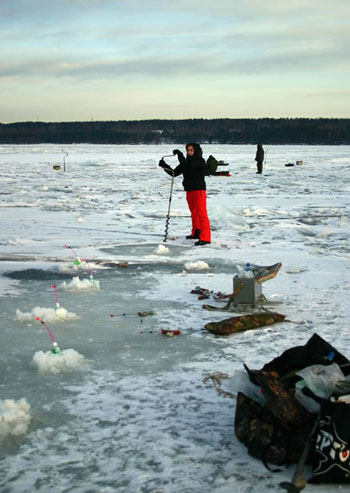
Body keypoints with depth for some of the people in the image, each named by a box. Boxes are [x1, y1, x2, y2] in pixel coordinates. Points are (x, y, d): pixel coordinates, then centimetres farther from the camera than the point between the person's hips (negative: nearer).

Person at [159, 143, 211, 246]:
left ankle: (205, 238, -15)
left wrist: (179, 154, -21)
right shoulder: (186, 162, 12)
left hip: (199, 190, -8)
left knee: (201, 214, -12)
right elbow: (174, 173, 9)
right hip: (189, 190, 8)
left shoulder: (200, 161, -11)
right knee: (194, 213, 18)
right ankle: (196, 233, 31)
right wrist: (164, 165, -5)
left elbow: (188, 167, -27)